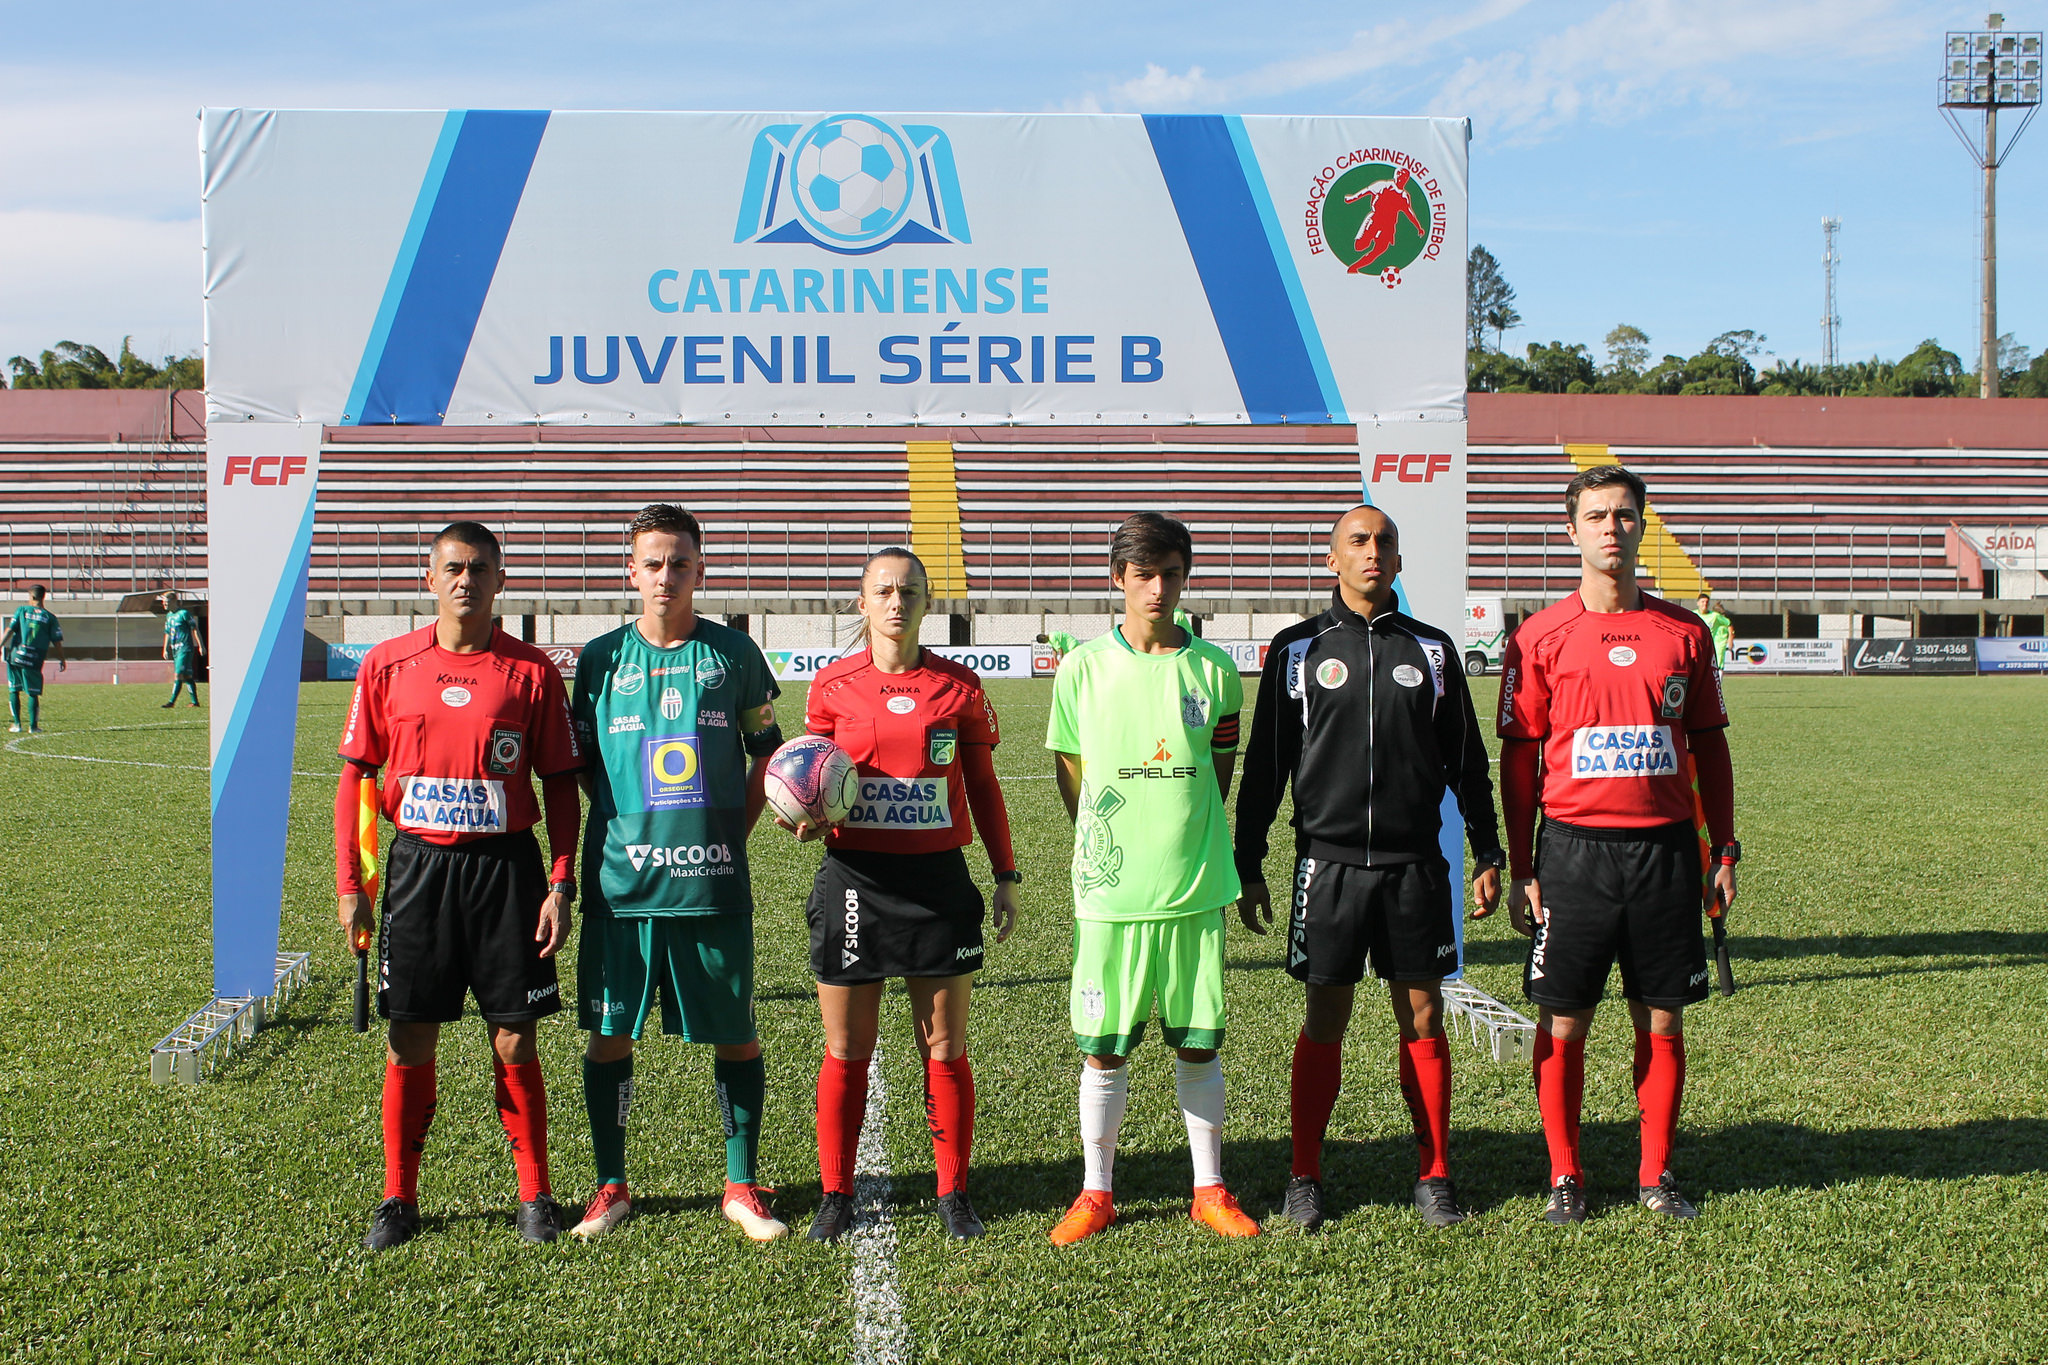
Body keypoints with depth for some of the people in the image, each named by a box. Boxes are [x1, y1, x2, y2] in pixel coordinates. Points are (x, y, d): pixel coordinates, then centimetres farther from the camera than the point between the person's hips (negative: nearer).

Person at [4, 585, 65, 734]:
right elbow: (57, 642, 3)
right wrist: (62, 660, 14)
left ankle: (16, 724, 7)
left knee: (13, 691, 11)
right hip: (34, 661, 0)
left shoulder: (21, 610, 4)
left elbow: (9, 630, -6)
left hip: (16, 656, 0)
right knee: (33, 694, 6)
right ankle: (33, 726, 5)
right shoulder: (50, 617, 5)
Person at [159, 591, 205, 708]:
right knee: (187, 676, 9)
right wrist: (165, 649, 20)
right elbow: (167, 633, 24)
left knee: (179, 674, -14)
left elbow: (195, 629, -7)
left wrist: (201, 646, -9)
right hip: (175, 650, 8)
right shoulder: (168, 616, 16)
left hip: (185, 648, -8)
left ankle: (172, 702, -18)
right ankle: (195, 701, 12)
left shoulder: (184, 613, -7)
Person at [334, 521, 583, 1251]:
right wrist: (349, 883, 2)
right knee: (410, 1039, 5)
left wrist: (560, 883, -4)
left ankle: (535, 1195, 17)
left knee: (515, 1040, 3)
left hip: (506, 867, -1)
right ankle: (398, 1198, 18)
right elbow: (356, 775, 7)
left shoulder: (531, 671, -1)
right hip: (418, 865, 1)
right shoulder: (387, 665, 3)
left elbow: (559, 784, 3)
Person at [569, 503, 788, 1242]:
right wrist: (617, 832, 4)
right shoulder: (601, 657, 6)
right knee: (609, 1035, 5)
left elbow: (768, 751, 14)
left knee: (735, 1035, 5)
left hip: (713, 881, 0)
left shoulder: (733, 653, 5)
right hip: (621, 880, 0)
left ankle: (742, 1186, 18)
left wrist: (735, 828, 3)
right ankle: (610, 1186, 20)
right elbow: (582, 764, 14)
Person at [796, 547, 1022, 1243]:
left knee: (945, 1049, 6)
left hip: (938, 879, 0)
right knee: (846, 1050, 6)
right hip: (855, 878, 0)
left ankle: (953, 1194, 18)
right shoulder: (833, 685, 2)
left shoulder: (958, 686, 3)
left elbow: (982, 788, 10)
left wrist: (1006, 876, 9)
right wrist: (805, 816, -10)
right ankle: (836, 1196, 20)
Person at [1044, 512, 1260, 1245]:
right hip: (1111, 890, -1)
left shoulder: (1213, 669, 3)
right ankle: (1096, 1192, 20)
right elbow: (1070, 773, 9)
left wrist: (1190, 847, 9)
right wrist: (1103, 851, 5)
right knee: (1103, 1047, 5)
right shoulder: (1083, 669, 0)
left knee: (1199, 1043, 8)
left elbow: (1219, 775, 12)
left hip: (1196, 887, 1)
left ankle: (1210, 1189, 23)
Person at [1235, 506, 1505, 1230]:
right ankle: (1305, 1178, 13)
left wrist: (1488, 854, 10)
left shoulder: (1432, 649, 8)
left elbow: (1466, 761, 13)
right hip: (1329, 864, -1)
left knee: (1423, 1020, 5)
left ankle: (1434, 1176, 16)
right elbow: (1265, 764, 6)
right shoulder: (1297, 650, 4)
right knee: (1325, 1022, 3)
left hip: (1415, 865, 2)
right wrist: (1248, 866, 4)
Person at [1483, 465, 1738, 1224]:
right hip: (1574, 846, -2)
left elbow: (1709, 747, 12)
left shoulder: (1683, 632, 7)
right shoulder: (1542, 637, 0)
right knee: (1563, 1020, 2)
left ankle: (1656, 1173, 20)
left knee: (1663, 1018, 7)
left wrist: (1722, 851, 8)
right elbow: (1518, 757, 2)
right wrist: (1521, 869, -2)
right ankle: (1564, 1176, 15)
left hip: (1666, 848, 2)